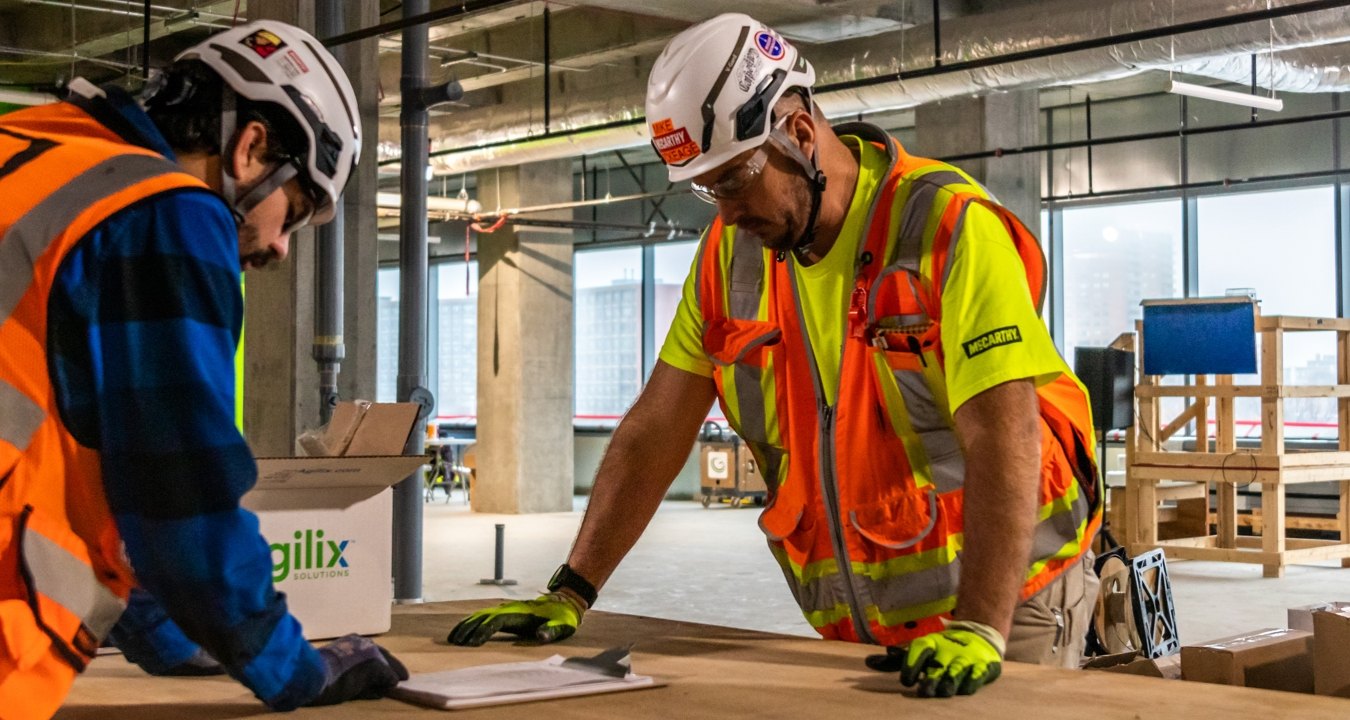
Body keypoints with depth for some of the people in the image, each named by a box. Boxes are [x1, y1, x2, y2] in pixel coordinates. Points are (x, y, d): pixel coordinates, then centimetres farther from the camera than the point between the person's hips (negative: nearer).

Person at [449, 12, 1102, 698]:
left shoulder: (951, 228, -18)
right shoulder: (730, 251, 0)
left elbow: (1004, 438, -26)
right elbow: (656, 431, 1)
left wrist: (977, 629, -35)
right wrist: (569, 595, -3)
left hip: (1002, 599, -4)